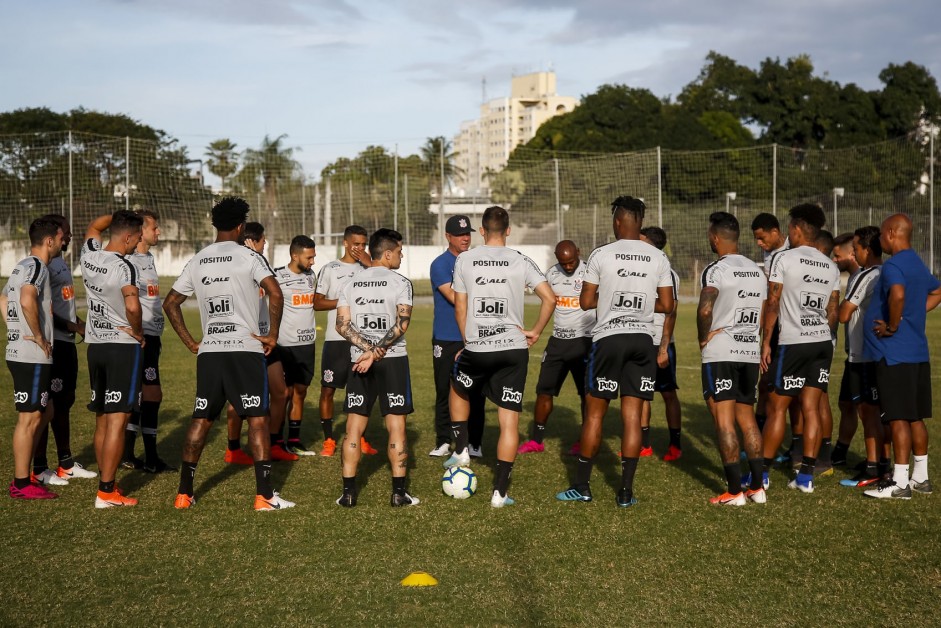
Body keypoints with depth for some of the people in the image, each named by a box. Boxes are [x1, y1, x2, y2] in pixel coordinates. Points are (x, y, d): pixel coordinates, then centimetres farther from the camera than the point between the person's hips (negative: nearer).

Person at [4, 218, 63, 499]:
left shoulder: (22, 266, 17)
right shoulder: (37, 266, -14)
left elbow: (5, 302, 27)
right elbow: (27, 301, -31)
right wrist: (39, 337, -19)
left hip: (18, 352, 10)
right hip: (33, 357, -10)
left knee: (44, 412, 18)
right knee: (30, 418, -4)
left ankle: (23, 475, 22)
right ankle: (21, 484, 2)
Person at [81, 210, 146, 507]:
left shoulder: (89, 255, 5)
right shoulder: (123, 266, -16)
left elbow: (94, 226, 28)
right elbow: (133, 307, -30)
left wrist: (120, 215, 22)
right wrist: (138, 332, -13)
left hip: (95, 346, 8)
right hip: (123, 347, -8)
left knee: (102, 419, 13)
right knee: (117, 420, -6)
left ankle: (106, 483, 20)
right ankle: (106, 492, -6)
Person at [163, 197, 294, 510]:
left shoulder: (197, 261, 11)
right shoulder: (249, 256, -4)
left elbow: (170, 303, 15)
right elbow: (276, 294, -18)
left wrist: (191, 343, 17)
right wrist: (273, 335, -8)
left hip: (208, 352, 5)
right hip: (246, 349, -5)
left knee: (201, 420, 12)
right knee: (258, 419, 0)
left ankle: (184, 493, 14)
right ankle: (264, 495, -2)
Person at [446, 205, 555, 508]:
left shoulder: (464, 260, 2)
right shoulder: (521, 262, -1)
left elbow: (460, 309, 6)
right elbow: (550, 298, -8)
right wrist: (536, 332, 4)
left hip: (476, 350, 1)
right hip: (514, 349, -1)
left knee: (458, 390, 32)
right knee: (509, 421, 4)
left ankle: (461, 451, 31)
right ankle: (500, 492, 3)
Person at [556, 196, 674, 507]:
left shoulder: (601, 255, -5)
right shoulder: (658, 258, 3)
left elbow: (586, 302, -3)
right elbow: (667, 305, 4)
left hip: (609, 338, -3)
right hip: (643, 339, 3)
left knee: (594, 413, 7)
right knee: (632, 417, 5)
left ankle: (582, 486, 12)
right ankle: (626, 491, 6)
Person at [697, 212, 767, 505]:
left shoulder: (716, 270, -11)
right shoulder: (757, 271, 13)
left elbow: (705, 310, -23)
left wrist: (704, 337, -8)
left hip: (720, 353, -7)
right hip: (751, 352, 7)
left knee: (724, 422, -3)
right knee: (747, 419, 15)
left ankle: (735, 492, -3)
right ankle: (757, 487, 15)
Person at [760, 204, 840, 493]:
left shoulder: (784, 258, -5)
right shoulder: (831, 266, 11)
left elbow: (772, 304, -7)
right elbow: (833, 312, 11)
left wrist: (766, 342, -3)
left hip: (793, 342, -5)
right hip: (823, 342, 5)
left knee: (776, 408, 1)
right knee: (811, 409, 6)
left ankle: (762, 473, 7)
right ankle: (806, 476, 6)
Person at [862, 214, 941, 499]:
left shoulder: (893, 265, -15)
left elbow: (898, 294, -35)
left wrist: (893, 326, -21)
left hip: (895, 354, -9)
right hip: (918, 352, 9)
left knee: (899, 418, -6)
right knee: (915, 417, 14)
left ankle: (900, 483, -2)